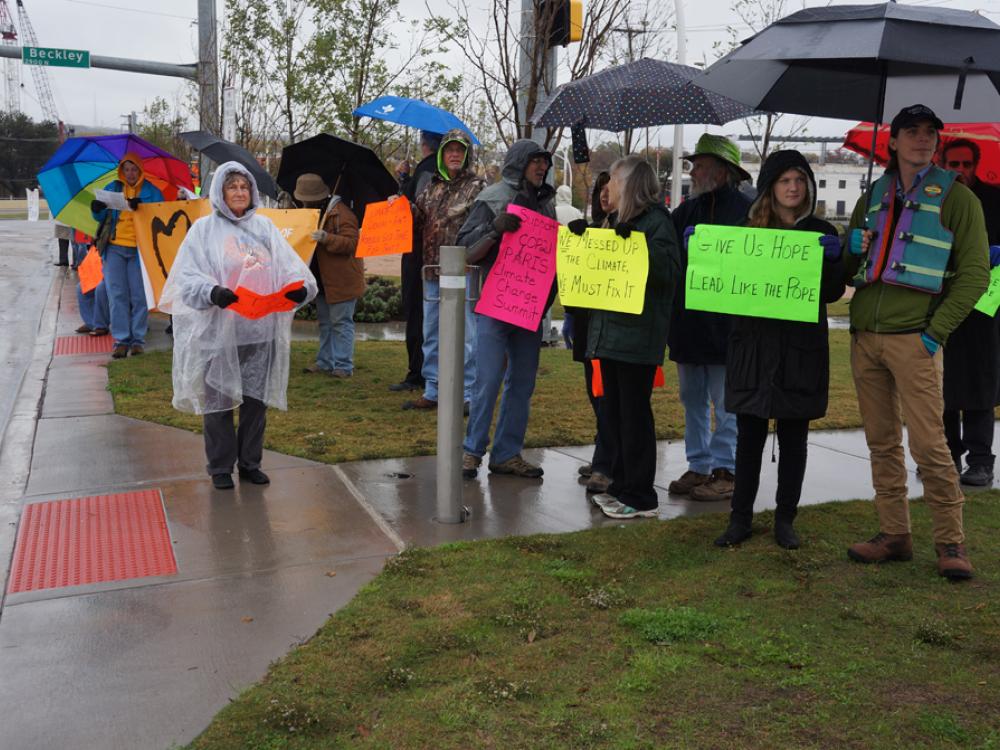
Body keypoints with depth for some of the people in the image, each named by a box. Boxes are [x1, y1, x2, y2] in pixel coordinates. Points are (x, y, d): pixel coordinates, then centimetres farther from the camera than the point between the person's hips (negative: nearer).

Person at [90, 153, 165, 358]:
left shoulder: (151, 191, 7)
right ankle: (121, 339, 4)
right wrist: (97, 209, -7)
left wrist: (141, 208, -20)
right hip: (115, 248, 2)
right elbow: (101, 217, 16)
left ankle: (138, 339, 6)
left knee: (139, 296, -2)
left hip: (140, 250, -2)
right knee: (117, 295, 0)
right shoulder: (112, 188, 14)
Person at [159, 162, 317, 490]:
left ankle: (250, 463, 25)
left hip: (261, 331, 3)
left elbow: (289, 264, 4)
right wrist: (212, 292, -26)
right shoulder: (204, 229, 1)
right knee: (218, 401, 4)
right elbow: (187, 277, -7)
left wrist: (300, 285, -18)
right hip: (218, 332, -3)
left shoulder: (264, 226, 10)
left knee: (256, 400, 10)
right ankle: (220, 468, 18)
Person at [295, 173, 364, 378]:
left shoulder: (342, 213, -16)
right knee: (325, 322, 14)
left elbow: (351, 243, -23)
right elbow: (307, 239, 30)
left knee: (341, 322, -6)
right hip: (323, 279, 9)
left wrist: (326, 238, -33)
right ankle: (325, 362, 22)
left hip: (341, 280, -9)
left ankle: (344, 366, -1)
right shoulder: (313, 212, 15)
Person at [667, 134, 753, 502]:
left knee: (727, 402, 0)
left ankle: (725, 471, 9)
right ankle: (699, 467, 22)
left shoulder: (746, 210, -9)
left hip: (725, 324, -8)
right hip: (687, 322, 8)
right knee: (693, 400, 13)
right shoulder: (687, 210, 14)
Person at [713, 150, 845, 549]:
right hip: (752, 344, 1)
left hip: (800, 348, 0)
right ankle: (740, 518, 13)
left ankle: (785, 520, 18)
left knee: (793, 437, 7)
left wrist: (833, 258, -20)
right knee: (749, 434, 4)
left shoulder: (822, 233, 4)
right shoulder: (748, 230, 7)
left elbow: (832, 293, -2)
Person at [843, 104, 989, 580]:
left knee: (928, 444, -7)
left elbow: (975, 274, -3)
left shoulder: (956, 198, 2)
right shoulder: (873, 198, 15)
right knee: (881, 443, 9)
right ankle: (894, 535, 18)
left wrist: (937, 331, -11)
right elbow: (848, 267, 23)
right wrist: (850, 252, -1)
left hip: (913, 338, -5)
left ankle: (950, 542, 5)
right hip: (864, 336, 5)